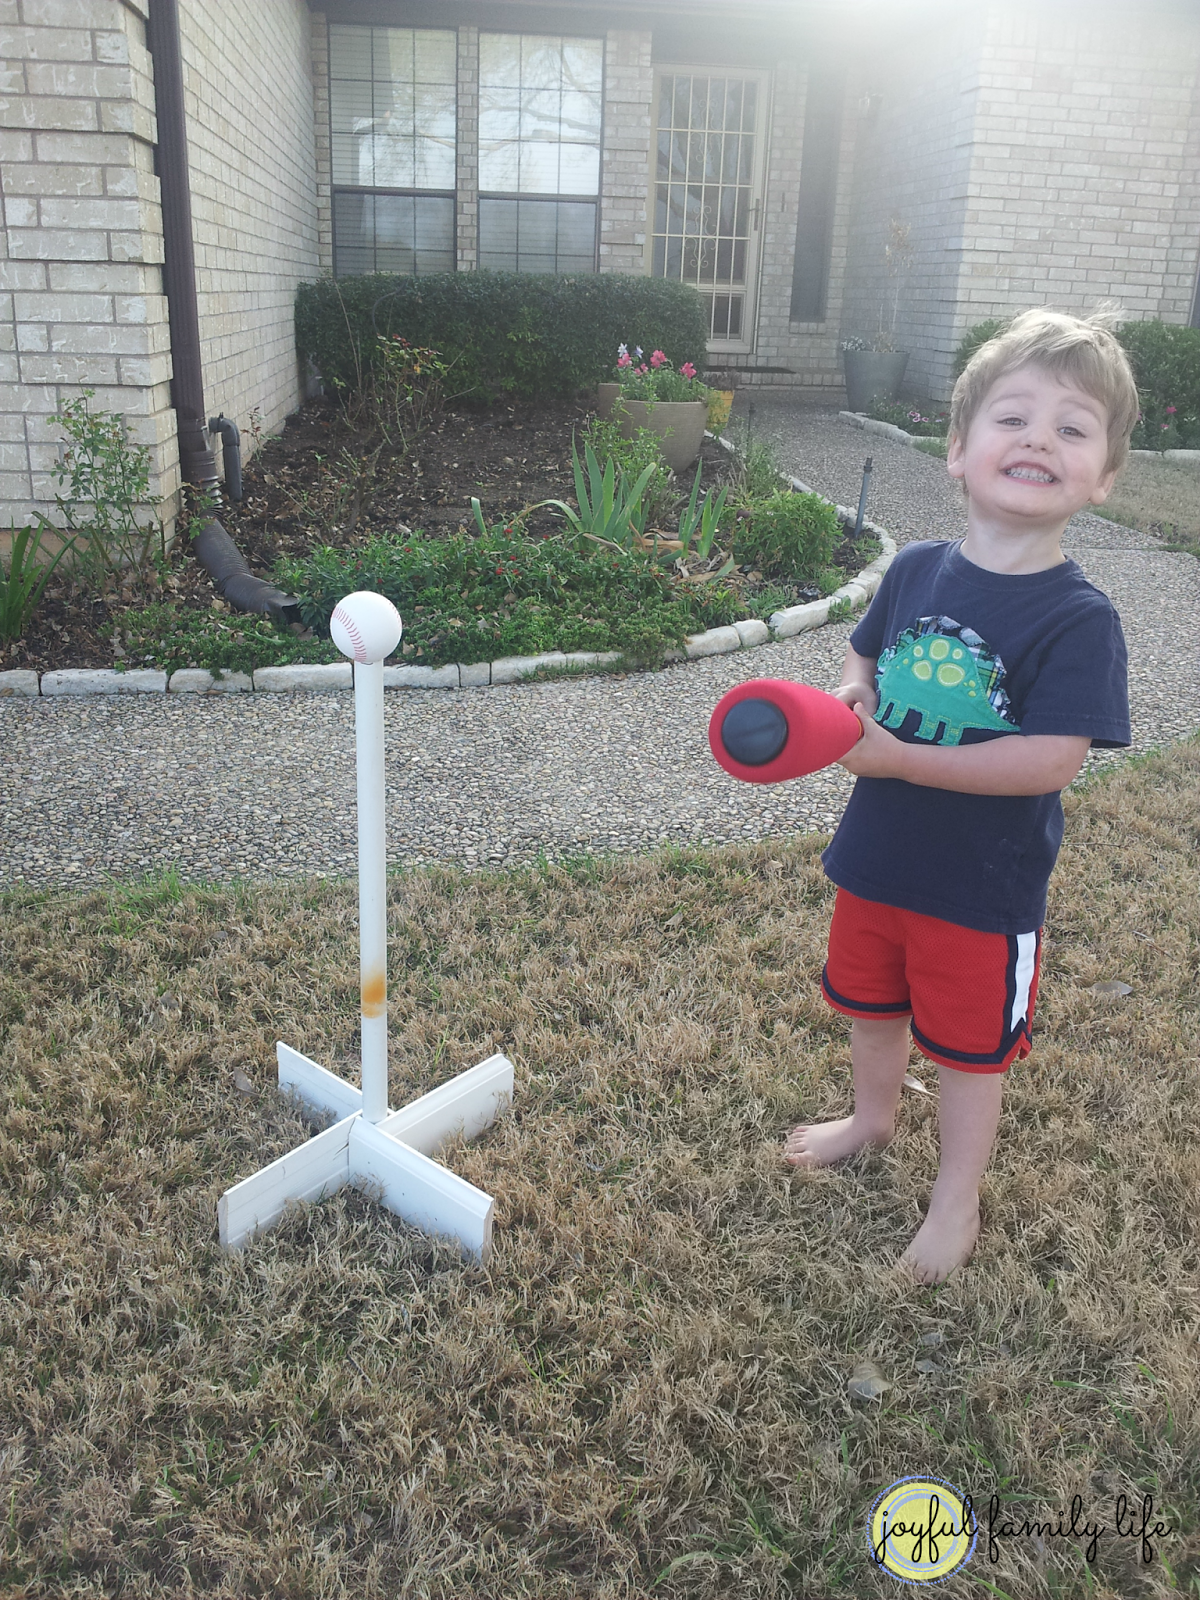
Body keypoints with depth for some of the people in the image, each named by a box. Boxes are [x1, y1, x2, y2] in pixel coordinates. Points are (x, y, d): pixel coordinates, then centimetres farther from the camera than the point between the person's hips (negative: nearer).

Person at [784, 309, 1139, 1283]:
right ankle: (874, 1115, 56)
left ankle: (957, 1203, 38)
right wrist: (846, 701, -11)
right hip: (877, 855, 5)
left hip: (985, 886, -5)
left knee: (971, 1044, 15)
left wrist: (900, 758, -28)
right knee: (871, 1003, 26)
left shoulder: (1078, 619, -20)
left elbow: (1051, 762, -27)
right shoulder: (917, 571, -4)